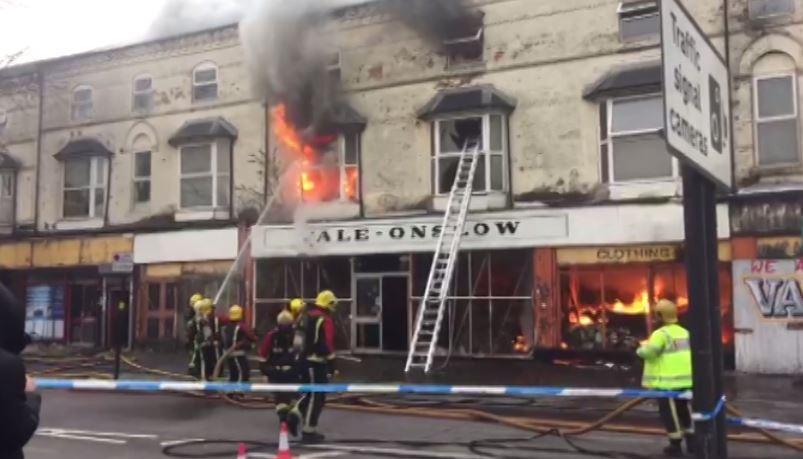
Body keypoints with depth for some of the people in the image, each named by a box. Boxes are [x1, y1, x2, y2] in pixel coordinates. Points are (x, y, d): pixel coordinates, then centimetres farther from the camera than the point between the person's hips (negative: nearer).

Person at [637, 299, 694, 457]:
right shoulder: (684, 332, 11)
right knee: (684, 410, 19)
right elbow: (690, 351, 20)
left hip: (668, 381, -8)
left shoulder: (661, 334, -15)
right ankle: (691, 442, 24)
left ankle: (676, 445, 7)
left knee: (670, 412, 2)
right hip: (685, 379, 8)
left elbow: (649, 352, -23)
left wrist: (641, 348, -2)